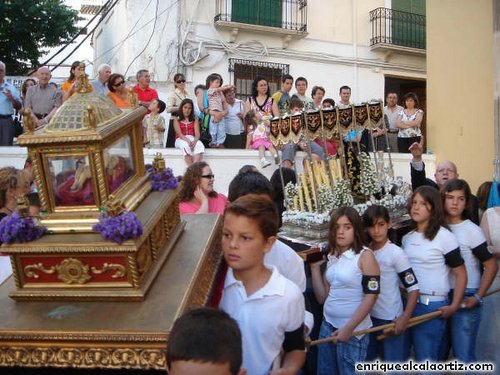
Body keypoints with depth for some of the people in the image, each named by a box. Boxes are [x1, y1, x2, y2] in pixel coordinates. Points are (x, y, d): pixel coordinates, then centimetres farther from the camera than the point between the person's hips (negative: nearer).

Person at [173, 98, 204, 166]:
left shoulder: (194, 119, 16)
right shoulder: (177, 120, 10)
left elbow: (197, 133, 2)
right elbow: (179, 134, -5)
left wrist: (194, 141, -22)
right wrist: (188, 141, -25)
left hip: (192, 139, 2)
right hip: (181, 140, -2)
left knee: (200, 145, -35)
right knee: (186, 146, -39)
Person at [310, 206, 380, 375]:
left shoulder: (365, 255, -9)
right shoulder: (332, 257, 7)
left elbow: (371, 295, -14)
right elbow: (322, 297, 5)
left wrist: (349, 328, -17)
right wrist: (315, 267, -1)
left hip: (353, 330, -6)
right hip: (328, 325, 6)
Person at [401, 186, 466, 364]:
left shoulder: (444, 236, -8)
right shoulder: (407, 238, 10)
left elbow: (460, 274, -7)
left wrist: (454, 306, -12)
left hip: (433, 306, -6)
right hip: (408, 303, 6)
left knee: (426, 360, 1)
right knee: (419, 356, 15)